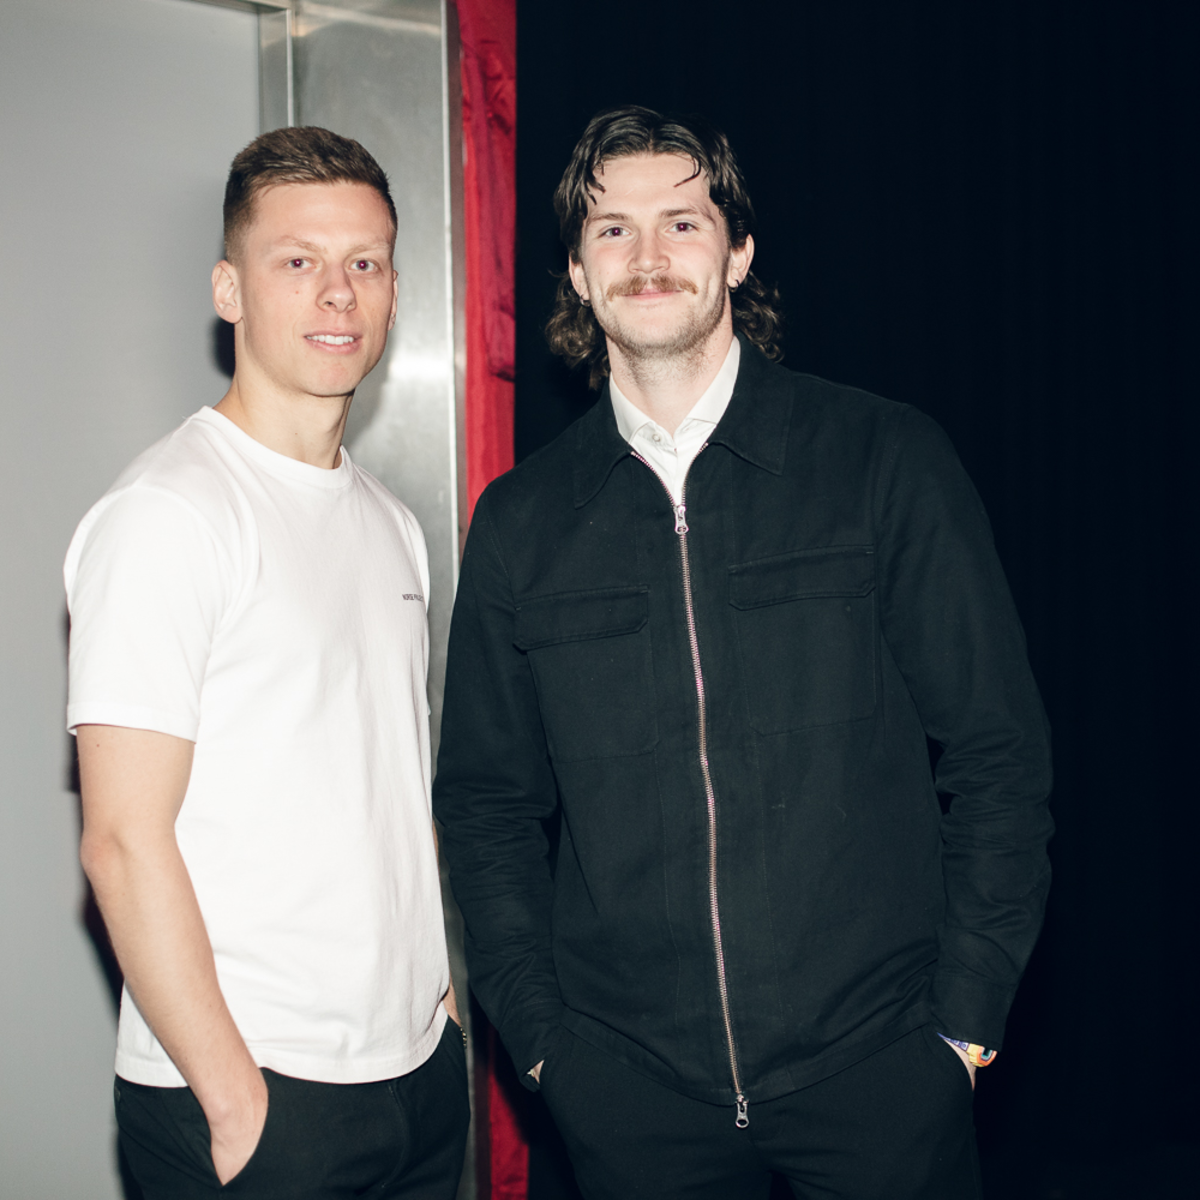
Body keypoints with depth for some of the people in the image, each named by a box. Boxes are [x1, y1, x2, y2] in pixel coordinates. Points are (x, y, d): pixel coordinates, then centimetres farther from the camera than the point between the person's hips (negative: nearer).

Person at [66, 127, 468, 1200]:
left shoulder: (393, 526, 10)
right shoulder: (165, 516, -13)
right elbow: (125, 841, -17)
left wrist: (444, 988, 9)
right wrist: (234, 1100, -16)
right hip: (250, 1092, -7)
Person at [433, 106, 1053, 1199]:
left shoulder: (889, 462, -3)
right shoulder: (521, 522, 3)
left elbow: (998, 751, -1)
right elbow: (487, 800, 9)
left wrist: (967, 1019, -5)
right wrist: (538, 1029, 1)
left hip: (876, 1066, -1)